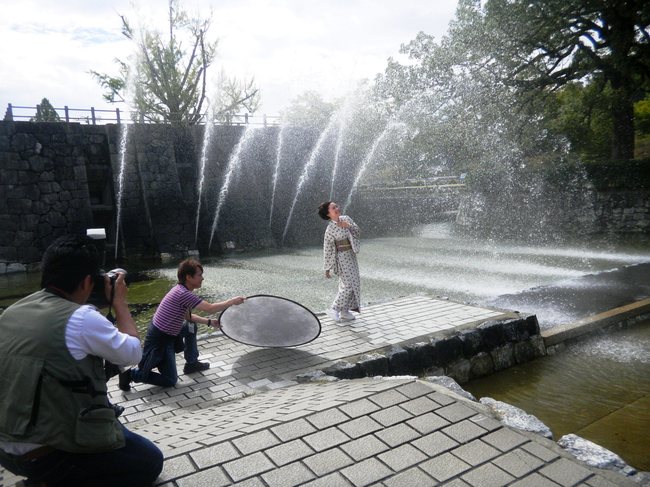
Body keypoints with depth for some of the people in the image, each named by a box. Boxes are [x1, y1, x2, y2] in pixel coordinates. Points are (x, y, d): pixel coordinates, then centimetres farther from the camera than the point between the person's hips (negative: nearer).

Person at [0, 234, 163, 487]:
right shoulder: (81, 317, -22)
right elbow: (132, 353, -8)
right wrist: (120, 302, 1)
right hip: (44, 454, -8)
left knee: (106, 408, 29)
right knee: (149, 462, 6)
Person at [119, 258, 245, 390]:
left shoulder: (181, 290, 4)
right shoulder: (183, 294, -26)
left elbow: (187, 316, 16)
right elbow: (210, 309, -25)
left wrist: (209, 322, 14)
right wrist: (233, 301, -15)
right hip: (159, 340, -9)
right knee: (171, 380, -1)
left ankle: (192, 363, 29)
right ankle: (131, 374, 6)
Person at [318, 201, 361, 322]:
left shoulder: (346, 219, 1)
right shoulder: (330, 229, -16)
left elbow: (358, 233, 1)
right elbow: (327, 249, -12)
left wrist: (348, 226, -18)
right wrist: (327, 268, -9)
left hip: (352, 255, 7)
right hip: (342, 257, -7)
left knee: (350, 284, 12)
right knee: (348, 285, -6)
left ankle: (345, 311, 24)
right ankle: (335, 309, 7)